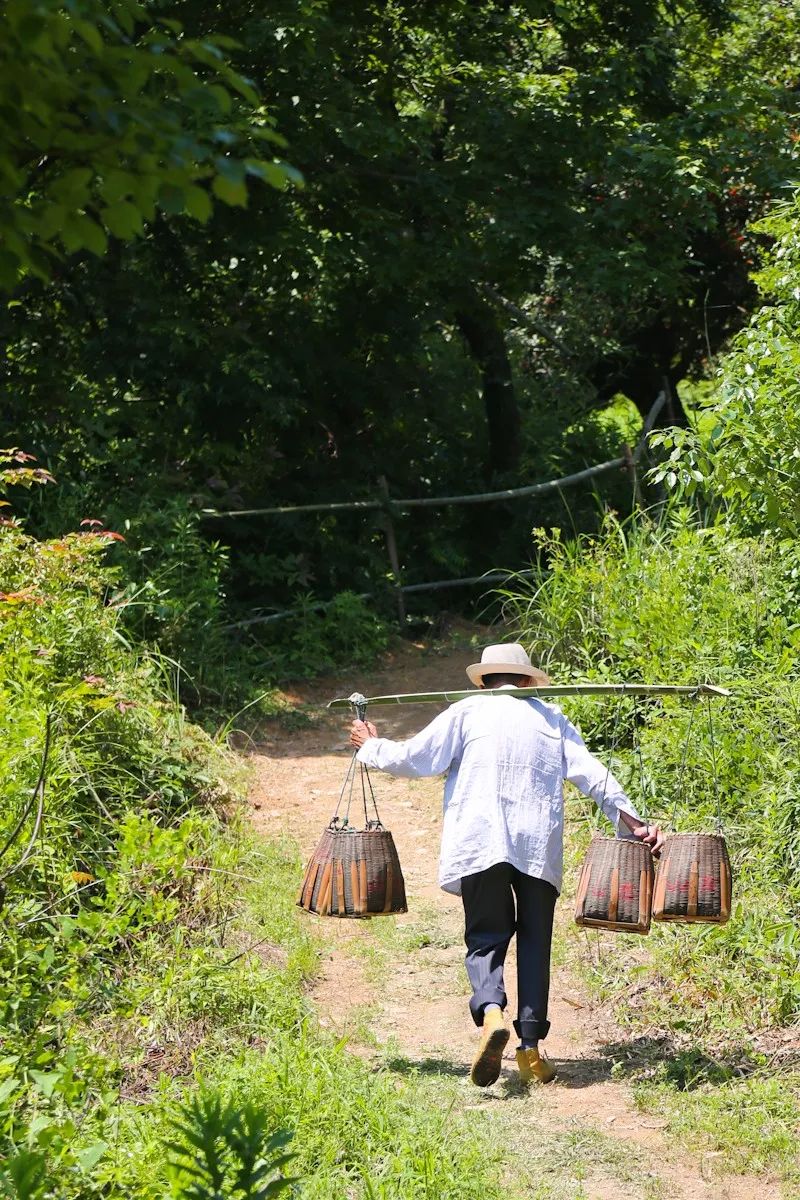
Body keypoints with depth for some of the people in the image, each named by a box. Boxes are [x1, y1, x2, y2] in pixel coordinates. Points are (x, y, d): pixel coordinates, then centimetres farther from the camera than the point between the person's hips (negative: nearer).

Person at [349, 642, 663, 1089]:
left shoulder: (469, 711, 10)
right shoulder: (551, 717, 18)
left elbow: (414, 759, 6)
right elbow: (592, 774, 8)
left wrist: (371, 746, 24)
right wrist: (632, 821, 9)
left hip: (480, 845, -2)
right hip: (540, 846, 2)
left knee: (486, 938, 4)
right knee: (535, 943, 10)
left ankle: (491, 1012, -25)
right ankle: (531, 1047, 2)